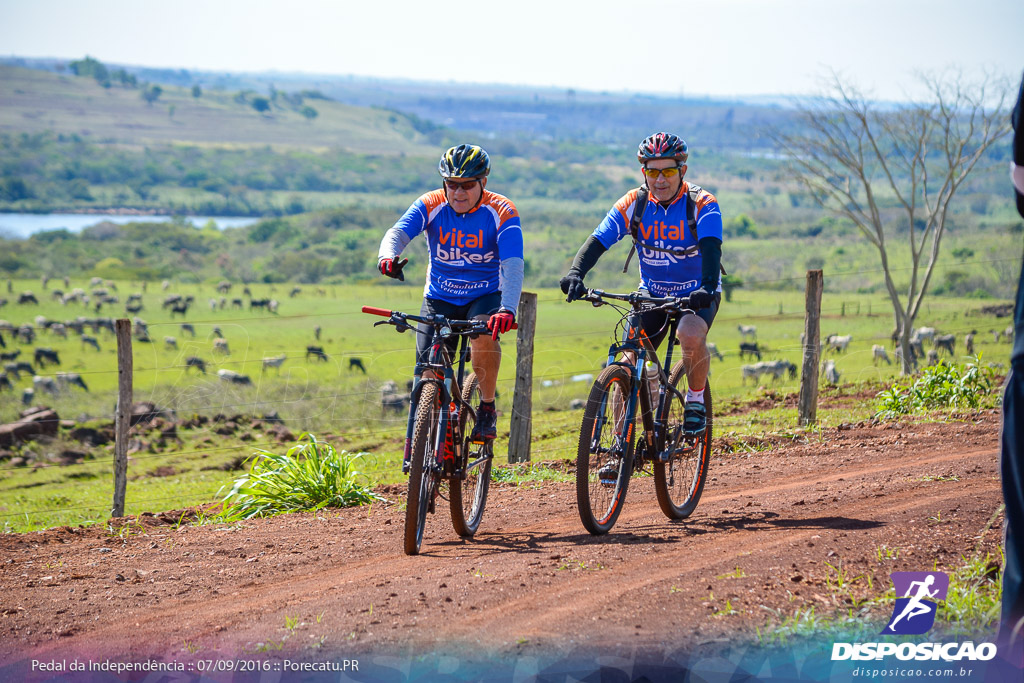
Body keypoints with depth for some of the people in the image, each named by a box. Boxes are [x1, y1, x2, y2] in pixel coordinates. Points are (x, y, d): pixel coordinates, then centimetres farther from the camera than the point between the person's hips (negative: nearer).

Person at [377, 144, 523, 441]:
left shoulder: (502, 212, -18)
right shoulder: (431, 205, -12)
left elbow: (513, 266, -28)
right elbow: (398, 232, -26)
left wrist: (507, 309, -45)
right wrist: (388, 256, -51)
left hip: (485, 296, -2)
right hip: (439, 297, 2)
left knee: (484, 333, -34)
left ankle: (487, 409, -13)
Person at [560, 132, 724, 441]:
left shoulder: (702, 205, -18)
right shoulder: (634, 204, -11)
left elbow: (711, 248, -33)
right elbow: (598, 241, -21)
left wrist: (707, 288, -53)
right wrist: (575, 273, -40)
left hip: (697, 295, -3)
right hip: (652, 293, 3)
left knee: (691, 334, -35)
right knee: (628, 361, -13)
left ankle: (696, 400, -10)